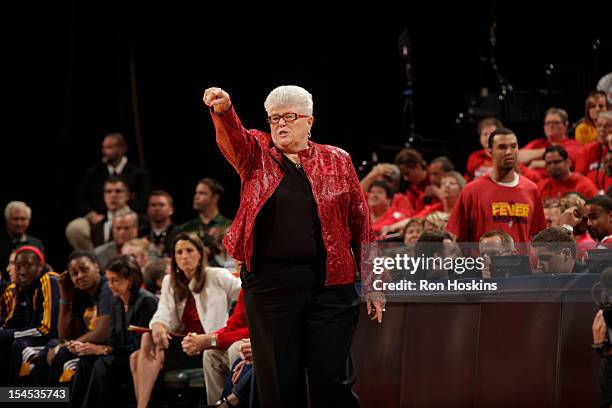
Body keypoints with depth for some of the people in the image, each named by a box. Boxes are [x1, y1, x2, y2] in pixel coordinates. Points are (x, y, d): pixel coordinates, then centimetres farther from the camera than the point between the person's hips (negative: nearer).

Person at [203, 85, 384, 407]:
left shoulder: (337, 160, 7)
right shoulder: (256, 153, 8)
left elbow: (361, 224, 7)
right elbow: (232, 138, -15)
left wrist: (371, 284, 4)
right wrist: (222, 111, -38)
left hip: (329, 284, -1)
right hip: (270, 282, 1)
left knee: (332, 378, 0)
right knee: (277, 380, 3)